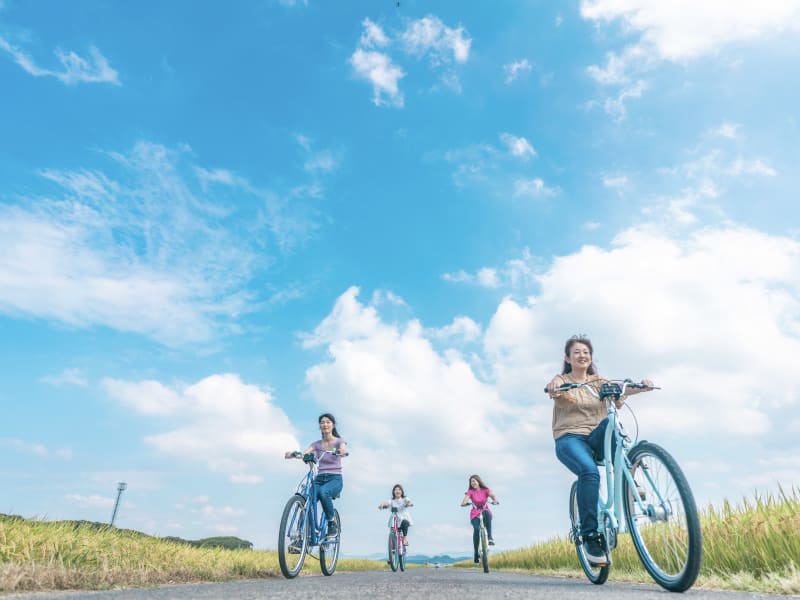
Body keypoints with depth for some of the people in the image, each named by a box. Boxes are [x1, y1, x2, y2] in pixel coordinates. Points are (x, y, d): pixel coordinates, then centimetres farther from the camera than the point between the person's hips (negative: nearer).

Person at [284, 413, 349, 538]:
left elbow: (344, 450, -22)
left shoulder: (339, 441, 2)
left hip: (335, 479, -3)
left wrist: (342, 452, -47)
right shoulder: (316, 444, 10)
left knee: (323, 492, -37)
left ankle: (332, 524, -17)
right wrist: (293, 454, -30)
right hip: (319, 479, 3)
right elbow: (303, 453, -8)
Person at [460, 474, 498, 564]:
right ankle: (476, 554, -16)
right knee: (476, 529, -28)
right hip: (475, 515, 0)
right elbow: (465, 499, -14)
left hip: (485, 512, 0)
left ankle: (490, 537, -31)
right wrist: (464, 503, -38)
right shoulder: (470, 491, 3)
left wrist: (495, 500, -39)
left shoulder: (485, 490, 2)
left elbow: (492, 496, -17)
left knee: (487, 513, -36)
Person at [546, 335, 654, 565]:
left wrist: (641, 386, -27)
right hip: (570, 439, -2)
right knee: (589, 471, -33)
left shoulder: (599, 382, 16)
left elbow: (619, 390, -5)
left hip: (597, 440, 3)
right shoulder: (562, 381, 7)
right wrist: (553, 389, -44)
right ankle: (590, 536, -24)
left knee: (610, 422, -31)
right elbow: (555, 389, -18)